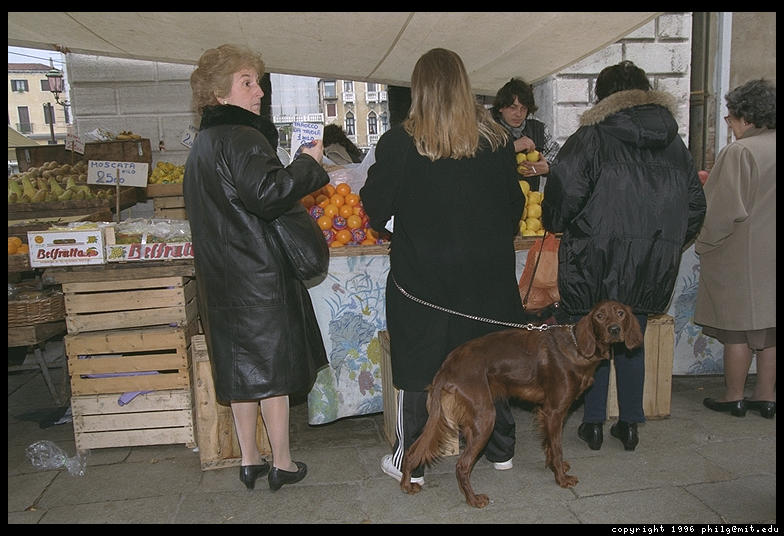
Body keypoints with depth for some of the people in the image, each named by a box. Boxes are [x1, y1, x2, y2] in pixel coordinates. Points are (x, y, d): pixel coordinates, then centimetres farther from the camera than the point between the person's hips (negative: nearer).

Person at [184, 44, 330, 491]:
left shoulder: (203, 144, 16)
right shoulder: (241, 138, -15)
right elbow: (266, 195, -27)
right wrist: (308, 164, -14)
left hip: (223, 278, 9)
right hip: (259, 274, -9)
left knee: (243, 368, 15)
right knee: (273, 367, 3)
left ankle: (250, 460, 28)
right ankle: (282, 464, 18)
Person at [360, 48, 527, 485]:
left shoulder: (400, 142, -11)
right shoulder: (496, 139, -1)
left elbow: (375, 207, -5)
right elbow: (515, 203, 8)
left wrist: (401, 225, 16)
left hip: (422, 276, -3)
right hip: (488, 274, 4)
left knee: (419, 368, 10)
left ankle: (410, 462, 23)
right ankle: (502, 450, 34)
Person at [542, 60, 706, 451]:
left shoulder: (589, 139, -10)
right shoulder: (674, 144, 8)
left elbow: (563, 197, -17)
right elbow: (695, 207, 12)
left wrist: (555, 223, 4)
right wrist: (668, 245, 24)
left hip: (596, 264, -4)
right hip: (652, 271, 5)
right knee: (632, 342, 17)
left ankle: (594, 422, 18)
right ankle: (630, 423, 25)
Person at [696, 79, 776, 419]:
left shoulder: (740, 152, -17)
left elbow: (726, 211, -18)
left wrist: (704, 243, -5)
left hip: (741, 255, -7)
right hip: (769, 254, 7)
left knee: (737, 328, 3)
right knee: (767, 324, 13)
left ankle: (734, 397, 15)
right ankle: (766, 395, 23)